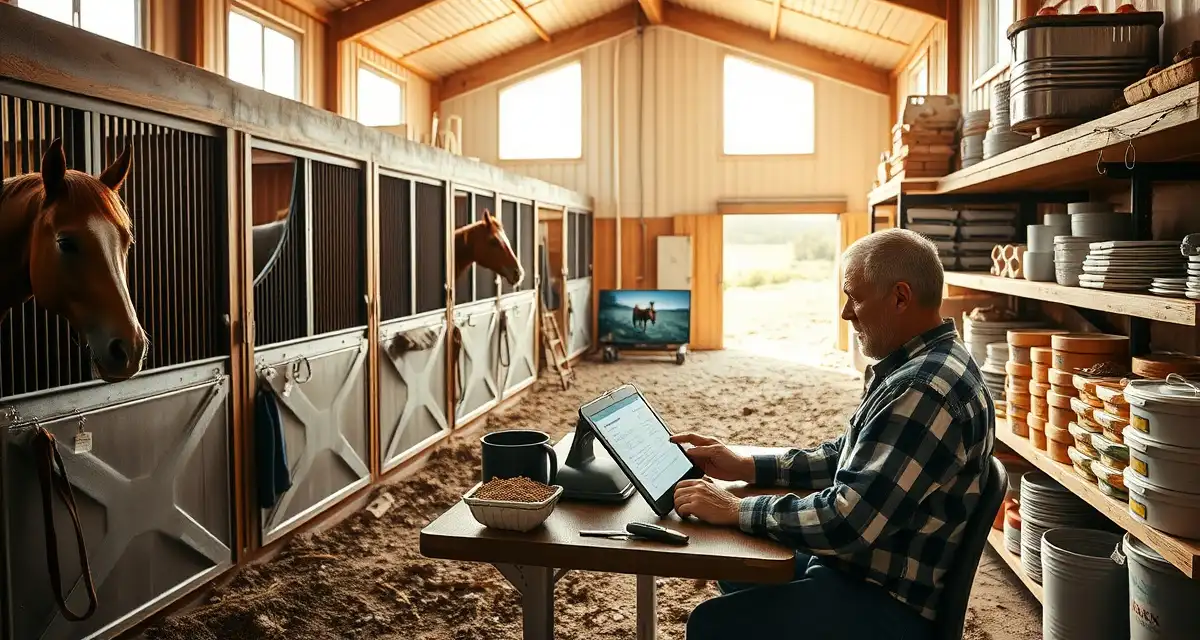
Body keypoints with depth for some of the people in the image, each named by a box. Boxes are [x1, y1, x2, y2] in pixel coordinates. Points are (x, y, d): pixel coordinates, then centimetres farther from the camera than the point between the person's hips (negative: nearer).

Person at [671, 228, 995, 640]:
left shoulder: (926, 390, -28)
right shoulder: (920, 366, 7)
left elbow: (848, 521, -31)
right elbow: (849, 458, 15)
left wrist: (736, 510, -19)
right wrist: (747, 467, 7)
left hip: (888, 604, -10)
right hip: (862, 563, 10)